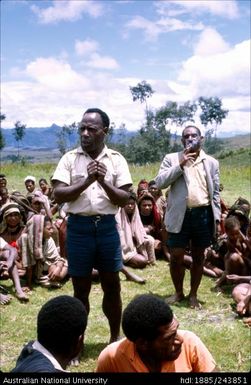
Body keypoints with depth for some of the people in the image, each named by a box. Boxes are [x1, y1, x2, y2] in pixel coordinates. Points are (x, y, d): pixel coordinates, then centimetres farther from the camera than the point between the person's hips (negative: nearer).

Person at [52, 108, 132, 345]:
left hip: (107, 226, 1)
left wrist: (103, 181, -18)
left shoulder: (116, 159, 0)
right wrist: (87, 181, -19)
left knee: (112, 286, 11)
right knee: (81, 289, 10)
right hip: (78, 227, 0)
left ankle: (115, 338, 29)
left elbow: (124, 199, -3)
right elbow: (58, 195, -9)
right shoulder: (70, 158, 0)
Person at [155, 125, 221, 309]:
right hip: (180, 215, -1)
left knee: (198, 257, 10)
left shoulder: (211, 162, 8)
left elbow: (215, 192, 9)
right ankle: (178, 292, 25)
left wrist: (217, 219, 3)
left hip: (203, 214, 1)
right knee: (176, 257, 4)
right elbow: (160, 182, -8)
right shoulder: (171, 158, 4)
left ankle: (193, 294, 25)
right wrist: (180, 164, -15)